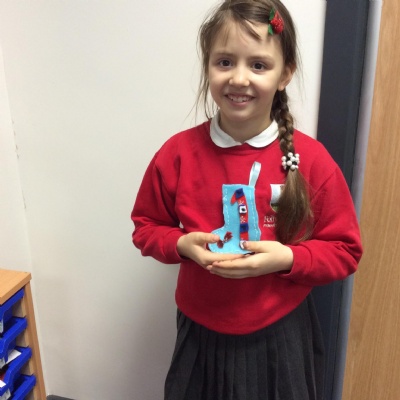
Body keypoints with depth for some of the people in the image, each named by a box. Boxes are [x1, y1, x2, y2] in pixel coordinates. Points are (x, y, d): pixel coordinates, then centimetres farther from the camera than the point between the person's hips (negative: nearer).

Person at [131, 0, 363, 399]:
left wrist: (288, 259, -21)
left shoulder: (310, 159, -13)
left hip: (281, 335, 0)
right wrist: (182, 244, -17)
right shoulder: (178, 153, -10)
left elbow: (345, 250, -5)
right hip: (202, 331, 1)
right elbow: (146, 227, 3)